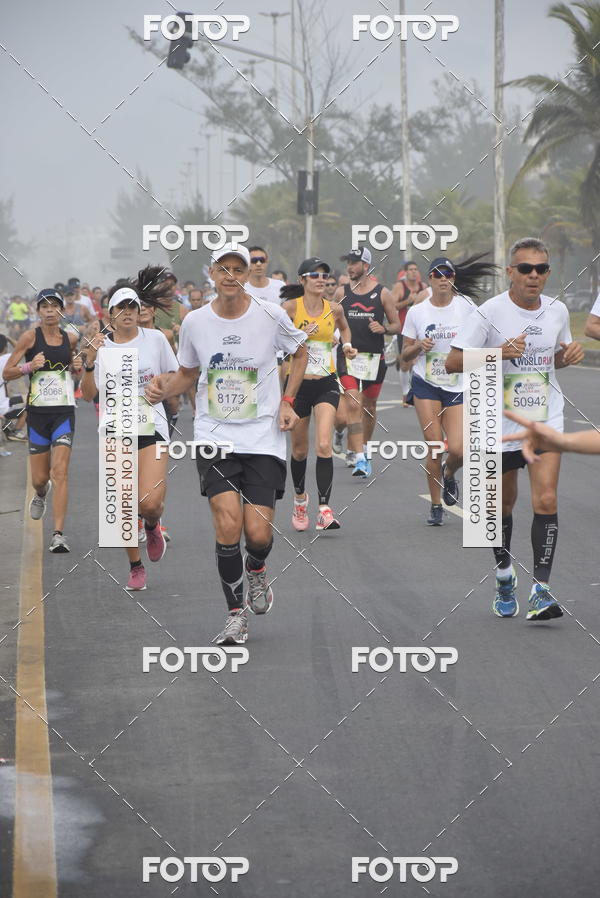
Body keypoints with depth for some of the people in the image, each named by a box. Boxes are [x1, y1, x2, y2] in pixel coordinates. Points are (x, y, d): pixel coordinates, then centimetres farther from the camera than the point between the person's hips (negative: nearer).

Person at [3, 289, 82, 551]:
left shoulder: (70, 339, 7)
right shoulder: (30, 337, -4)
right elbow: (7, 373, -2)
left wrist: (77, 367, 3)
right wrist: (29, 366, -20)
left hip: (64, 411, 1)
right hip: (37, 412, -1)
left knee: (59, 471, -13)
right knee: (39, 477, 6)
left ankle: (58, 535, -15)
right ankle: (41, 495, 46)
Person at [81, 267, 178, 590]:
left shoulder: (155, 338, 2)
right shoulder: (102, 345, 3)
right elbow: (88, 394, -1)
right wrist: (89, 361, -15)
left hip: (152, 428, -1)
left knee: (149, 503, -16)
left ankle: (152, 526, 21)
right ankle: (135, 567, 17)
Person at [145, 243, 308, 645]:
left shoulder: (270, 315, -5)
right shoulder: (195, 322, 0)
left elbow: (300, 353, 13)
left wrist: (288, 402, 2)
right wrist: (164, 390, -6)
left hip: (263, 435, -1)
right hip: (214, 435, 1)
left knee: (258, 533, -8)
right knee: (228, 525, -17)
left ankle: (256, 568, 31)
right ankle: (236, 613, 2)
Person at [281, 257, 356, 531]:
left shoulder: (334, 309, 2)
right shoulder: (291, 307, -7)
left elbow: (344, 327, 25)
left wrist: (347, 345, 7)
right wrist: (299, 335, -21)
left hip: (326, 385, 1)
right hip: (297, 383, -1)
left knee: (324, 446, -16)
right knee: (299, 449, 11)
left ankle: (324, 509, -19)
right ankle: (300, 498, 37)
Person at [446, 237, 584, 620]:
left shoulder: (557, 311, 1)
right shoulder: (489, 312, -12)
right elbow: (452, 362, -13)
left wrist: (570, 354, -4)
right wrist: (498, 353, -26)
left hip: (547, 419, 2)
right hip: (502, 421, -2)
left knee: (546, 500, -14)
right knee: (504, 503, 13)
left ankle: (541, 590, -14)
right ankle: (505, 575, 37)